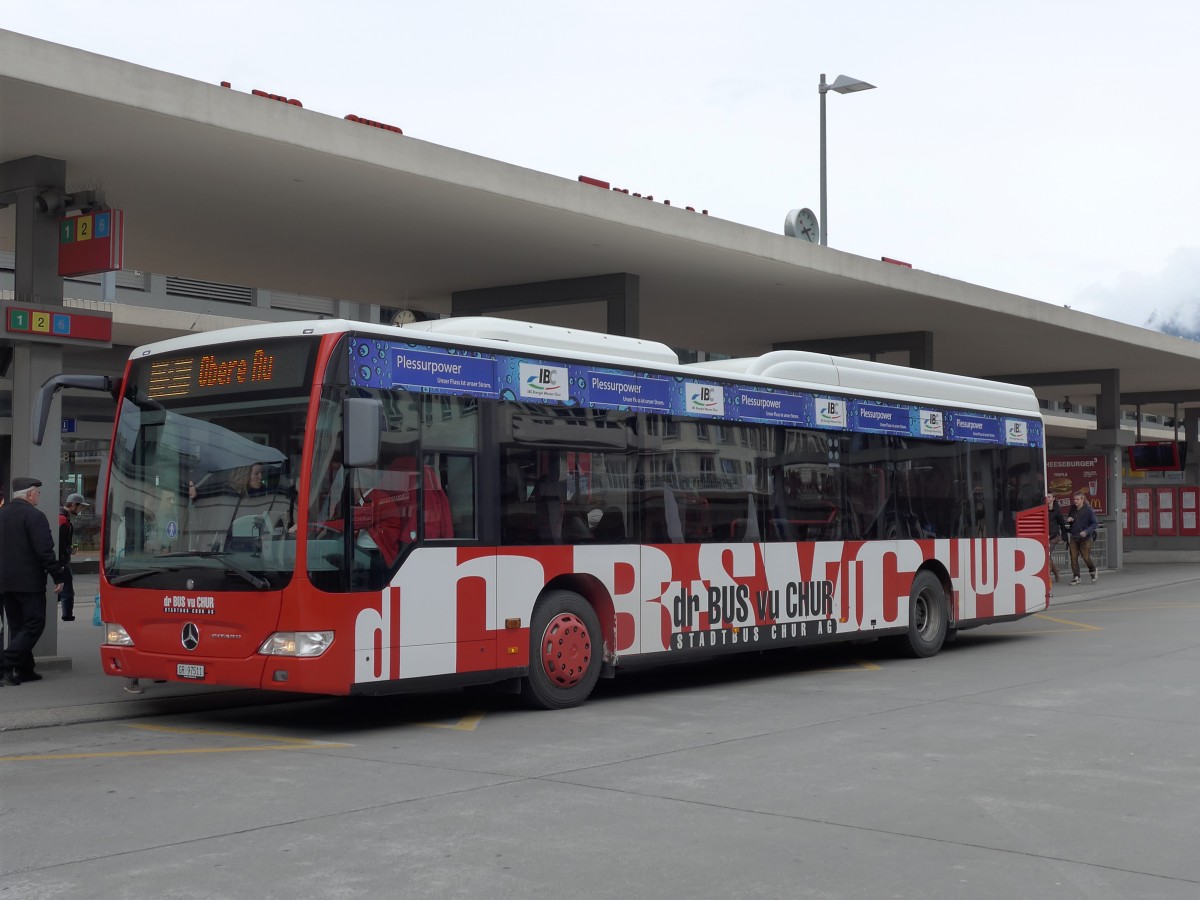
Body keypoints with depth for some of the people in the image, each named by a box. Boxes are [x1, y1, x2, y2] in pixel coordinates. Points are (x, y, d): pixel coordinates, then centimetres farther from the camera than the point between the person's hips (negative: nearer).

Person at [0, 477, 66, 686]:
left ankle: (24, 670, 13)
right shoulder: (34, 515, -12)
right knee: (34, 625, -4)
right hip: (29, 581, -8)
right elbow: (45, 551, -18)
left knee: (17, 626, 13)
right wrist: (58, 576, -12)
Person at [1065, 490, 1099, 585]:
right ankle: (1076, 577, 7)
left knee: (1086, 557, -1)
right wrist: (1069, 521, -3)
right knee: (1074, 557, -1)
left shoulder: (1089, 510, -12)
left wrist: (1086, 531, -26)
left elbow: (1095, 524, -13)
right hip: (1074, 537, 5)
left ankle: (1093, 570, 29)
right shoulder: (1073, 510, 6)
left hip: (1085, 538, -5)